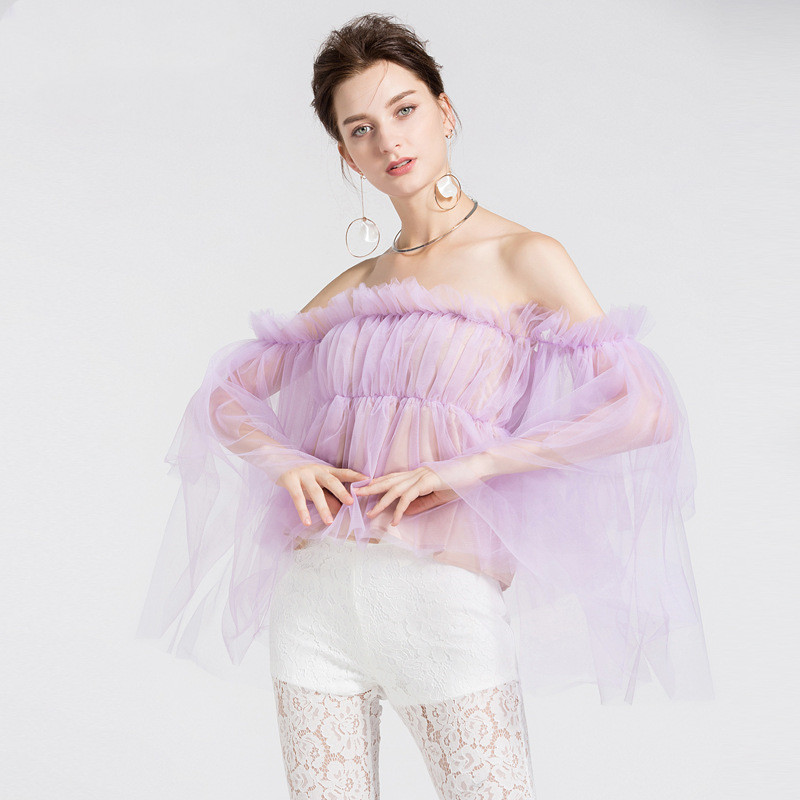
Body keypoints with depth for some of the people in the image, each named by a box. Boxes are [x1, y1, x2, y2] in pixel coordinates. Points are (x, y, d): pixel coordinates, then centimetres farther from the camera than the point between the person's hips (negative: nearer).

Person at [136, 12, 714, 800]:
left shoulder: (523, 259, -1)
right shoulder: (354, 286, 13)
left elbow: (648, 409, -11)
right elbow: (226, 393, 18)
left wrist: (467, 465, -16)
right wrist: (284, 460, -4)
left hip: (445, 596, -4)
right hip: (316, 592, 4)